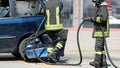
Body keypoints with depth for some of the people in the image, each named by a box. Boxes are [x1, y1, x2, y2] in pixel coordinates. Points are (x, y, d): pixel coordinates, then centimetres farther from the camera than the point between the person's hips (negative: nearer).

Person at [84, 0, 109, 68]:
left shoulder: (103, 8, -14)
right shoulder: (100, 8, 19)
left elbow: (103, 19, -29)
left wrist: (92, 18, -24)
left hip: (101, 32, -10)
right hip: (99, 32, 10)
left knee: (98, 47, -8)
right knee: (101, 48, 9)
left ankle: (97, 63, -4)